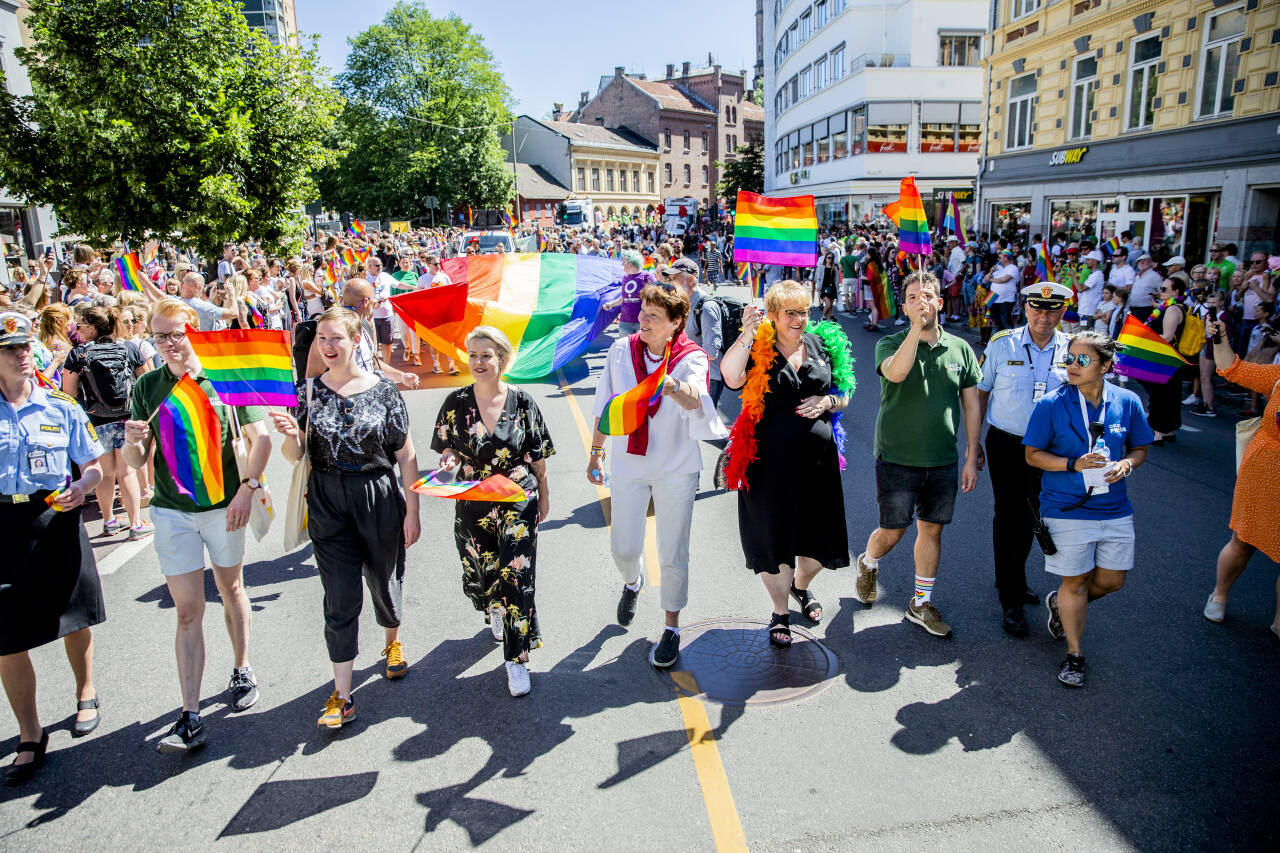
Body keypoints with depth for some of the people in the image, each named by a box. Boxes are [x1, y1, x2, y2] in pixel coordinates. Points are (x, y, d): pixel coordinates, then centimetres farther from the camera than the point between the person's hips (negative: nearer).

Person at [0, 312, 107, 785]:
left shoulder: (61, 407, 1)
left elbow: (94, 465, 5)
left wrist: (82, 486, -15)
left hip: (57, 517, 1)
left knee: (73, 617, 14)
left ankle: (85, 694, 39)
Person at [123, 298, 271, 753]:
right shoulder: (147, 387, 0)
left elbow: (260, 438, -6)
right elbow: (136, 461, 2)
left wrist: (248, 488, -16)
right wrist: (133, 443, -20)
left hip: (224, 505, -1)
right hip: (172, 510, 1)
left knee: (231, 590, 17)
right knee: (188, 609, 0)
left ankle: (241, 671, 37)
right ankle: (191, 719, 3)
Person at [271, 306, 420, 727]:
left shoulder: (383, 389, -7)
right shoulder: (308, 391, 0)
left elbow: (406, 456, -4)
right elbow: (296, 456, 2)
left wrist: (412, 513, -5)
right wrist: (290, 435, -21)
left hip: (379, 499, -1)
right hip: (327, 503, 1)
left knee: (384, 581, 16)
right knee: (340, 596, 1)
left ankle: (392, 641, 47)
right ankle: (341, 695, 11)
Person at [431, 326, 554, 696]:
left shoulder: (522, 402, -6)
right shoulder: (456, 402, -3)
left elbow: (538, 457, 2)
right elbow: (447, 449, 5)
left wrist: (544, 496, 8)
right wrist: (449, 464, -18)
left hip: (517, 502, -2)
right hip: (472, 505, 2)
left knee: (516, 578, -6)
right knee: (480, 574, 16)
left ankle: (516, 659, 7)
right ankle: (495, 613, 52)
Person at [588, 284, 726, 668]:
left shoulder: (691, 358, -13)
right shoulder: (622, 350, -4)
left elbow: (695, 399, -33)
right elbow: (606, 405, 7)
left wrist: (674, 387, -55)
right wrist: (597, 451, 12)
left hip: (676, 468, -2)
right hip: (628, 465, 2)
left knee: (673, 554, 5)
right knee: (623, 547, 7)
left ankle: (672, 629, 26)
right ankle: (633, 583, 45)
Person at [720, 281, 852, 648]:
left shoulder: (822, 344, 7)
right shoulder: (758, 348, -5)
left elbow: (843, 394, 16)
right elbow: (731, 377, -26)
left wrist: (827, 401, -5)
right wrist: (746, 334, -32)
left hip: (817, 455, 4)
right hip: (771, 459, -3)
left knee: (820, 538, 12)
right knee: (774, 535, 8)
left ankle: (801, 586, 46)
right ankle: (780, 612, 30)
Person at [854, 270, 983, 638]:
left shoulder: (960, 349, 3)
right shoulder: (891, 344, -5)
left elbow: (971, 405, 7)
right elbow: (895, 373, -29)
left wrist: (972, 458, 5)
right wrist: (917, 326, -31)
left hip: (943, 461, 3)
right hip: (897, 457, -3)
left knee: (932, 529, 11)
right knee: (892, 531, 4)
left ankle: (921, 604, 27)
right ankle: (867, 565, 38)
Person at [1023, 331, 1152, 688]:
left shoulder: (1127, 402, -3)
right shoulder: (1051, 405, -11)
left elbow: (1140, 448, 10)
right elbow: (1033, 455, -5)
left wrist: (1126, 465, -12)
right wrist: (1073, 464, -20)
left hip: (1114, 509, 4)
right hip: (1067, 509, -3)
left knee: (1112, 579, 12)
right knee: (1075, 580, 6)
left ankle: (1060, 603, 42)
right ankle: (1074, 654, 24)